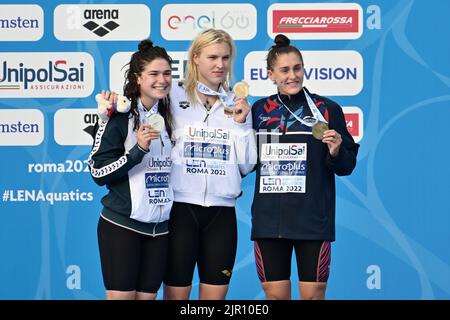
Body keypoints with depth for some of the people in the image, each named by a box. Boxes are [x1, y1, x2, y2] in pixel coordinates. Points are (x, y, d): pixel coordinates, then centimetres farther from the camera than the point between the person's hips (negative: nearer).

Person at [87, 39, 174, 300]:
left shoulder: (168, 116, 11)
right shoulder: (119, 117, -7)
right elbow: (98, 173, -11)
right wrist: (138, 149, -21)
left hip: (160, 227, 6)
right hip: (122, 226, -6)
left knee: (147, 296, 7)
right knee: (121, 296, -5)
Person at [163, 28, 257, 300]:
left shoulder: (237, 105, 11)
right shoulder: (173, 97, 0)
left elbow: (246, 166, 8)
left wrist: (241, 123, -3)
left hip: (222, 211, 3)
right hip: (181, 207, -3)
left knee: (216, 295, 8)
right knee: (176, 294, 2)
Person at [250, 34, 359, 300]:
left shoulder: (328, 109, -1)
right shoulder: (260, 110, 8)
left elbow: (347, 167, 2)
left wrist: (336, 152, -19)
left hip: (313, 220, -3)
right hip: (269, 220, 3)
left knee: (313, 294, 2)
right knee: (275, 295, 8)